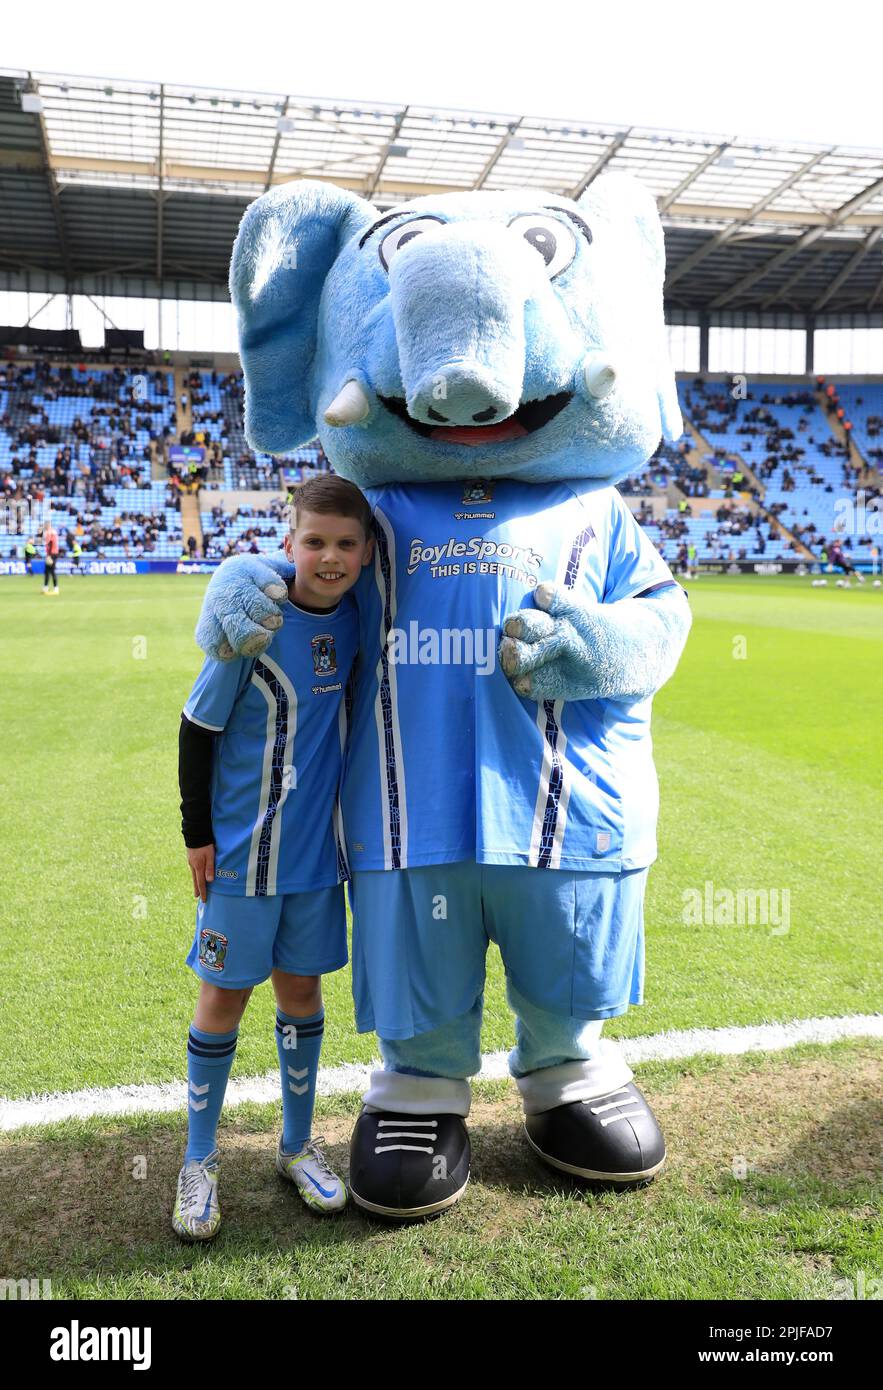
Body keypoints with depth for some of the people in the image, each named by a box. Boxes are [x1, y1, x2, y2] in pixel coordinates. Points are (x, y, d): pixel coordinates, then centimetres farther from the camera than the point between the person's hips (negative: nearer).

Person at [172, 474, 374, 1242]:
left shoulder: (357, 620, -3)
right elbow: (198, 730, -8)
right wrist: (197, 834, -6)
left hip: (318, 848, 4)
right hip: (243, 850, -4)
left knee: (302, 990, 15)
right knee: (223, 997, 7)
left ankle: (298, 1146, 33)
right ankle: (200, 1161, 25)